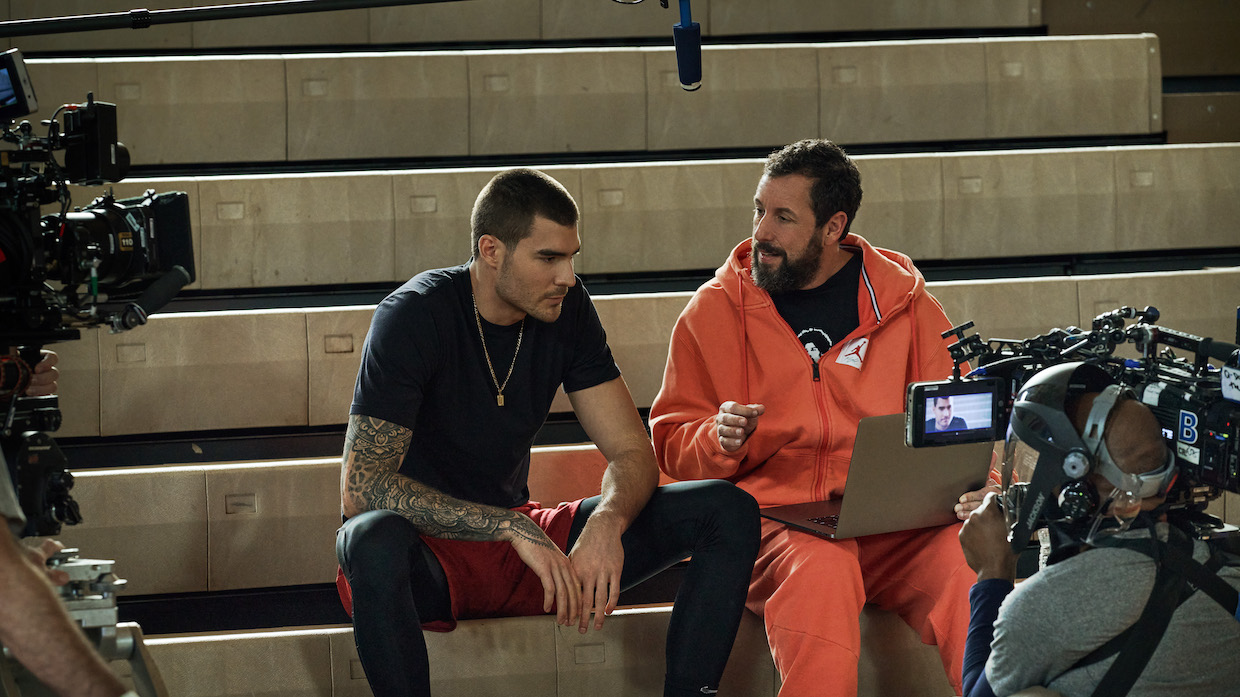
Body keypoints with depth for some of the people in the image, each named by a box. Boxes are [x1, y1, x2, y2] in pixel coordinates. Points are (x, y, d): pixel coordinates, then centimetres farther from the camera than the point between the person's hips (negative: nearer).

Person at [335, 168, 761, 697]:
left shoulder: (567, 310, -1)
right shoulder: (415, 316, -18)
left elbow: (631, 454, 0)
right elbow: (361, 488, -25)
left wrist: (606, 521, -25)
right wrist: (512, 528, -32)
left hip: (515, 540, 6)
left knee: (729, 511, -10)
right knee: (376, 539, -44)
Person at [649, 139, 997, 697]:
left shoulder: (903, 303, 12)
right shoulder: (715, 309, 9)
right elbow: (673, 441, 12)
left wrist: (982, 488, -4)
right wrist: (720, 440, -10)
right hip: (772, 518, -1)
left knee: (967, 563, -31)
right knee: (822, 570, -37)